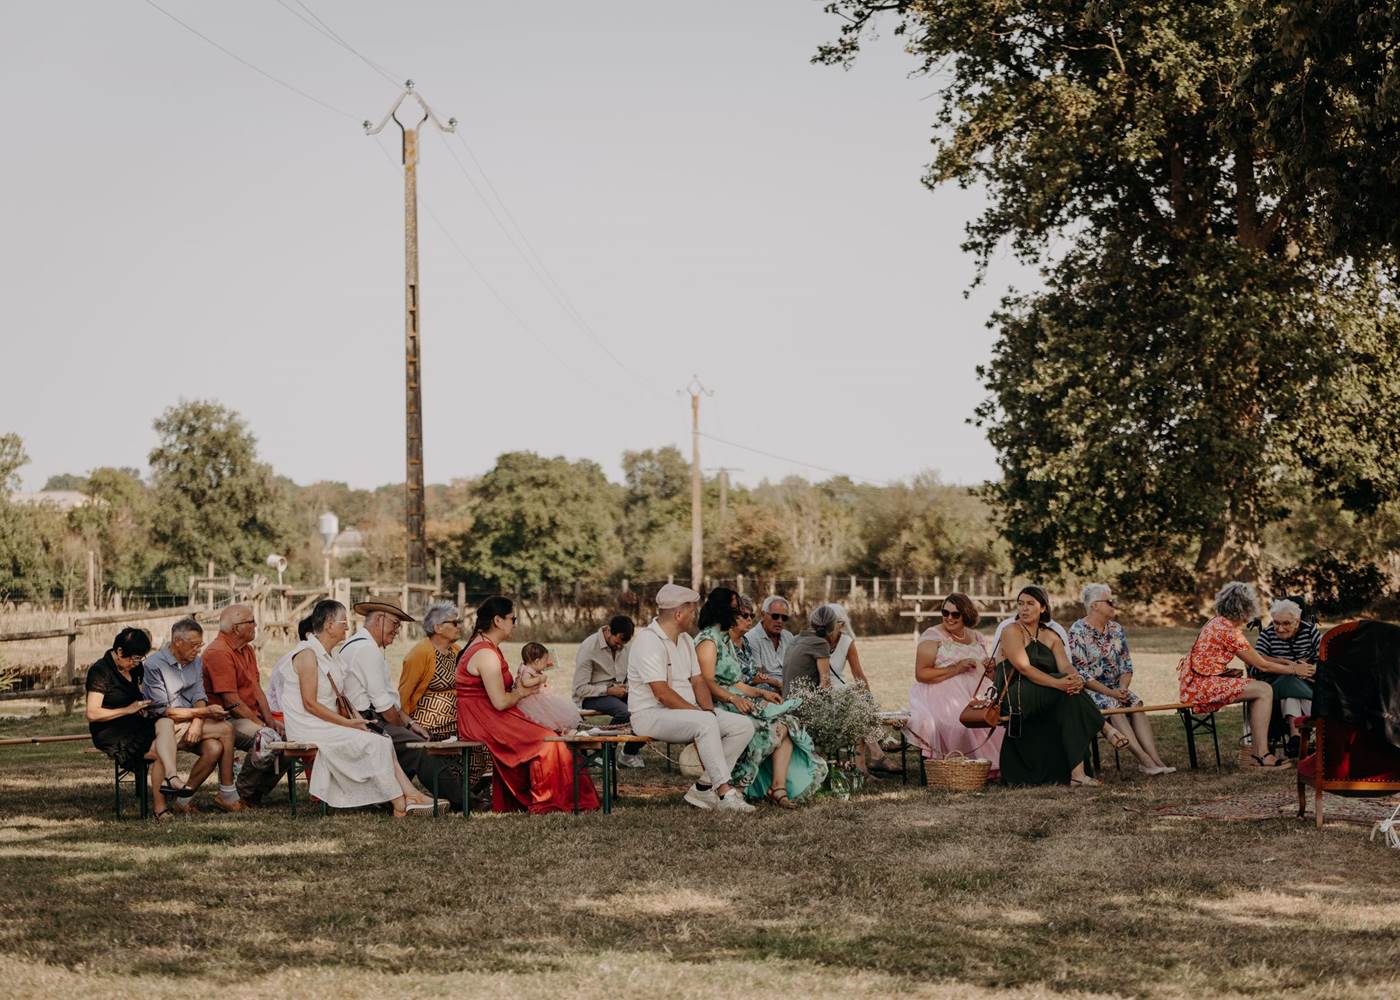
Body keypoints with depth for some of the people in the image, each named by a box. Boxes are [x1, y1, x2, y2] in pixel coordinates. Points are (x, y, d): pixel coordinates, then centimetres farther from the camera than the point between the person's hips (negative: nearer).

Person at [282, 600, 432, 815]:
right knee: (375, 744, -18)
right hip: (309, 728, -9)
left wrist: (356, 717, -1)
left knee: (382, 742, -8)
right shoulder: (308, 654, -15)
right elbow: (310, 704, -19)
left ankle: (410, 794, -14)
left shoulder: (330, 656, 15)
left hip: (330, 723, 9)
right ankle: (399, 805, -12)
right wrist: (347, 722, -17)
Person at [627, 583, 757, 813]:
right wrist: (699, 713, -19)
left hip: (686, 711, 10)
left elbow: (698, 681, 15)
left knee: (743, 725, -6)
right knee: (705, 723, -36)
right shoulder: (649, 641, -16)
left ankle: (703, 788, -11)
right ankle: (725, 793, -35)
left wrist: (709, 710, -4)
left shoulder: (685, 639, 15)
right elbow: (662, 693, -22)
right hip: (651, 714, -9)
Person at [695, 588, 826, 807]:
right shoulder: (709, 639, -6)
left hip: (735, 703, 9)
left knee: (785, 725, -13)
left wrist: (761, 693, 4)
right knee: (768, 729, -28)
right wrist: (733, 698, -30)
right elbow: (706, 682, -17)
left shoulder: (730, 641, 24)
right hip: (716, 707, -9)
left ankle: (779, 788, -24)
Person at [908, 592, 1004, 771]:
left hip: (977, 694, 5)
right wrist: (955, 669, -15)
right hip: (941, 694, -5)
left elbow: (986, 671, 30)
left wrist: (990, 669, 5)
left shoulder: (977, 637, 18)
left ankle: (997, 764, -11)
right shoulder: (933, 636, 1)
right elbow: (921, 674, -8)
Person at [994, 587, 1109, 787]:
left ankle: (1076, 773, -31)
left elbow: (1066, 667, 0)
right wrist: (1057, 683, -30)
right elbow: (1024, 668, -17)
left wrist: (1076, 678, -25)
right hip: (1014, 695, -5)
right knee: (1069, 695, -28)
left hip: (1045, 699, 5)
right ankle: (1106, 728, -16)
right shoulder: (1013, 632, -2)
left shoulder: (1051, 636, 16)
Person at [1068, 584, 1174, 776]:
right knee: (1112, 705, -32)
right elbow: (1080, 673, -15)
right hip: (1088, 691, -6)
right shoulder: (1078, 631, -9)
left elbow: (1127, 666, 11)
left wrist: (1122, 688, -10)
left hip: (1115, 689, 6)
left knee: (1135, 703, -23)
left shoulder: (1116, 629, 12)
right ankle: (1144, 760, -40)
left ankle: (1155, 758, -36)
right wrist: (1109, 692, -20)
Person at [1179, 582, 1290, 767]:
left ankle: (1256, 748, 10)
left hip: (1195, 683, 10)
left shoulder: (1218, 623, 15)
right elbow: (1261, 665, -9)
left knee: (1256, 686, 15)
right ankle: (1262, 754, -16)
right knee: (1264, 691, -14)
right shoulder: (1229, 630, -14)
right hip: (1203, 686, -10)